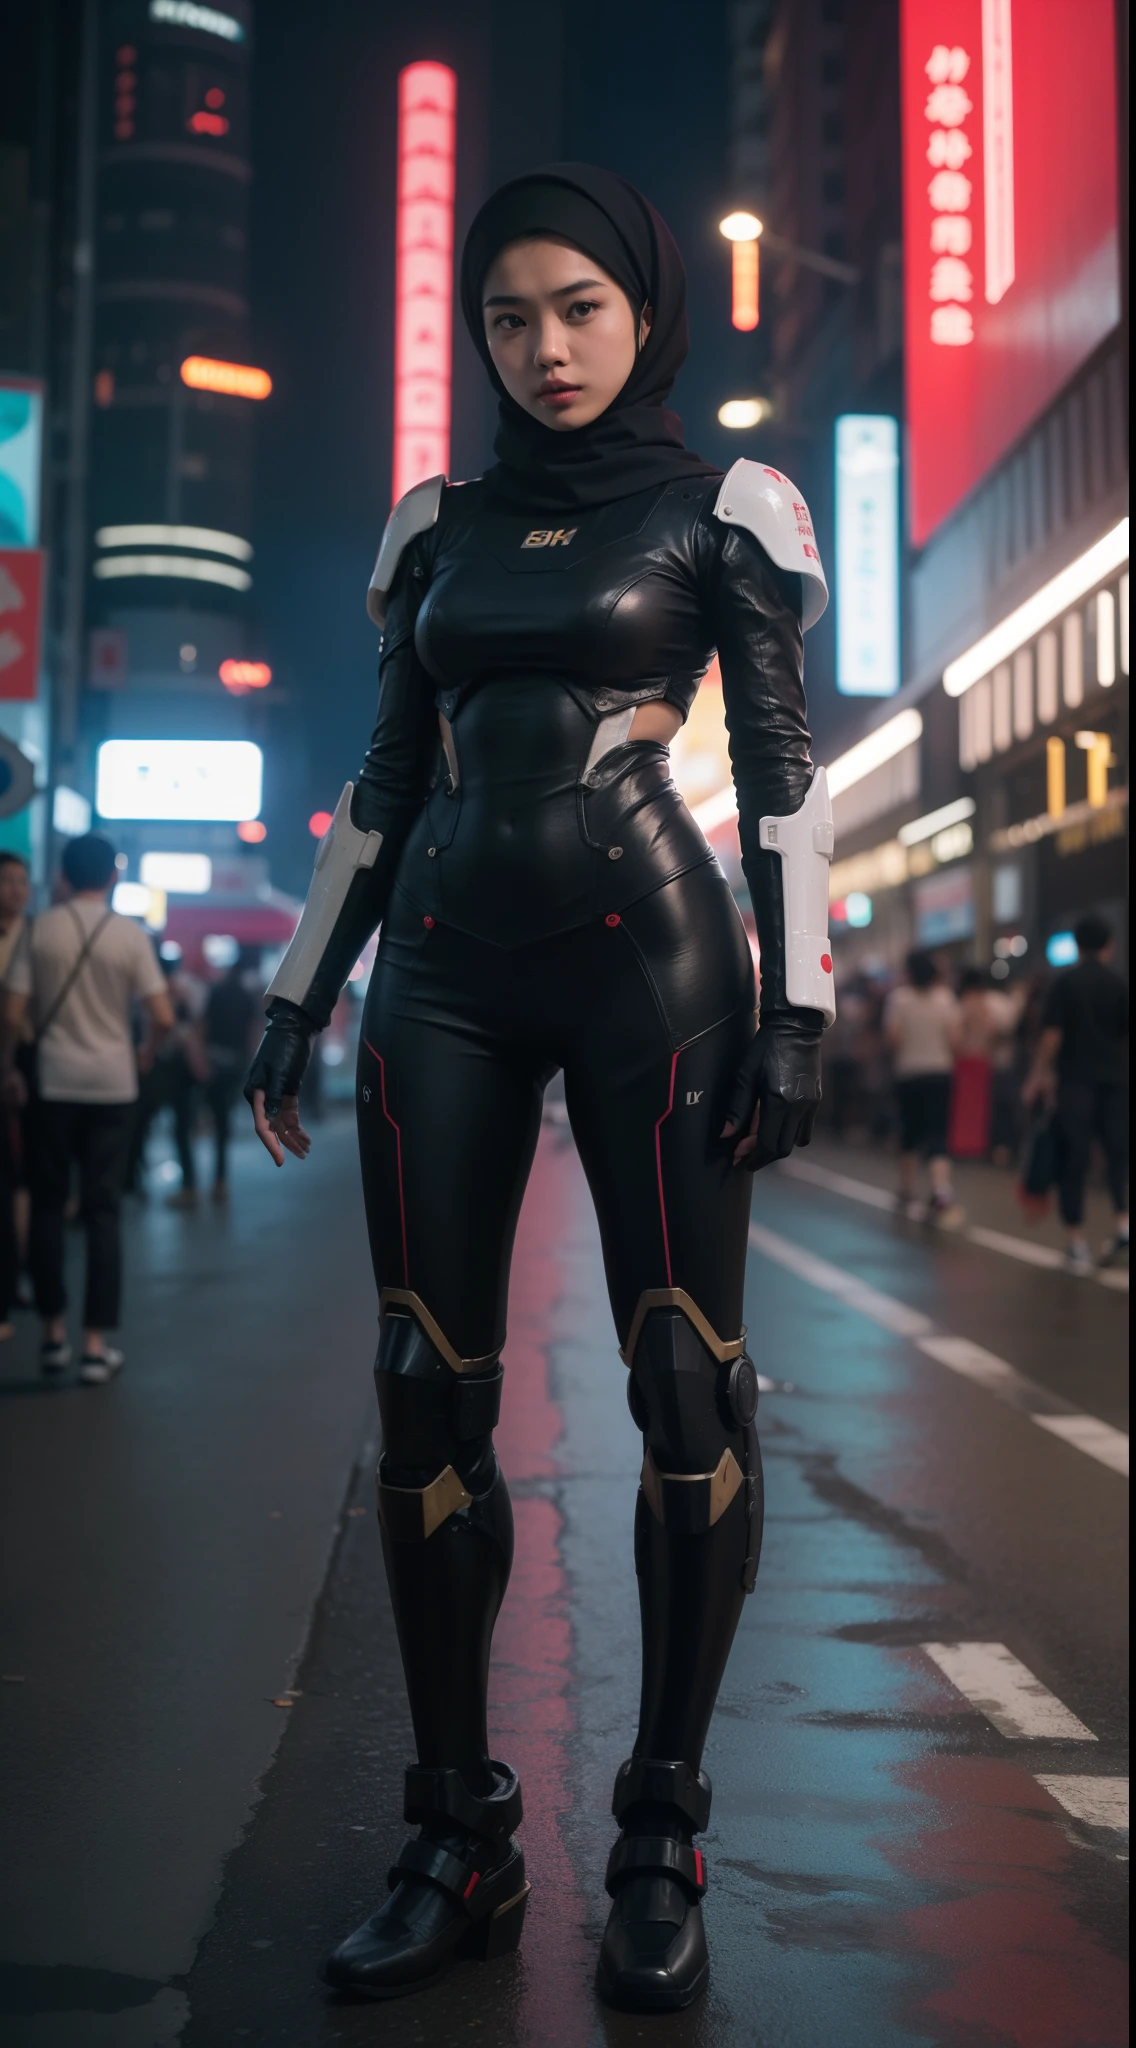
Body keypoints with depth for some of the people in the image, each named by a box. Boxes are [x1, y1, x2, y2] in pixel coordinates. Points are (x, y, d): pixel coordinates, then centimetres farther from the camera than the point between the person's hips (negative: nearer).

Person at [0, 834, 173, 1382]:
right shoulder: (130, 935, -3)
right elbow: (162, 1018, -7)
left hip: (54, 1083, 0)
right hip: (112, 1085, 0)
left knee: (48, 1206, 12)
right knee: (102, 1212, 3)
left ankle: (54, 1333, 14)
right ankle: (96, 1344, 1)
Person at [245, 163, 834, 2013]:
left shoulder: (725, 508, 6)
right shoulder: (437, 523, 16)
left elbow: (784, 768, 1)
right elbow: (384, 779, 16)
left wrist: (797, 1005, -9)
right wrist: (300, 993, 12)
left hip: (648, 953, -3)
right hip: (446, 968, 4)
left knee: (686, 1387, -4)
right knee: (429, 1395, 0)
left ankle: (662, 1847, 10)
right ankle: (459, 1845, 11)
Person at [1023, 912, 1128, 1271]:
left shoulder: (1066, 983, -3)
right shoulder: (1120, 985, 3)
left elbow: (1052, 1034, -7)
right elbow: (1127, 1035, 4)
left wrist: (1039, 1074, 1)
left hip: (1074, 1080, -2)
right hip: (1115, 1079, 2)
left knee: (1073, 1160, 2)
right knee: (1118, 1152, 10)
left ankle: (1076, 1241, 4)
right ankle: (1122, 1222, -10)